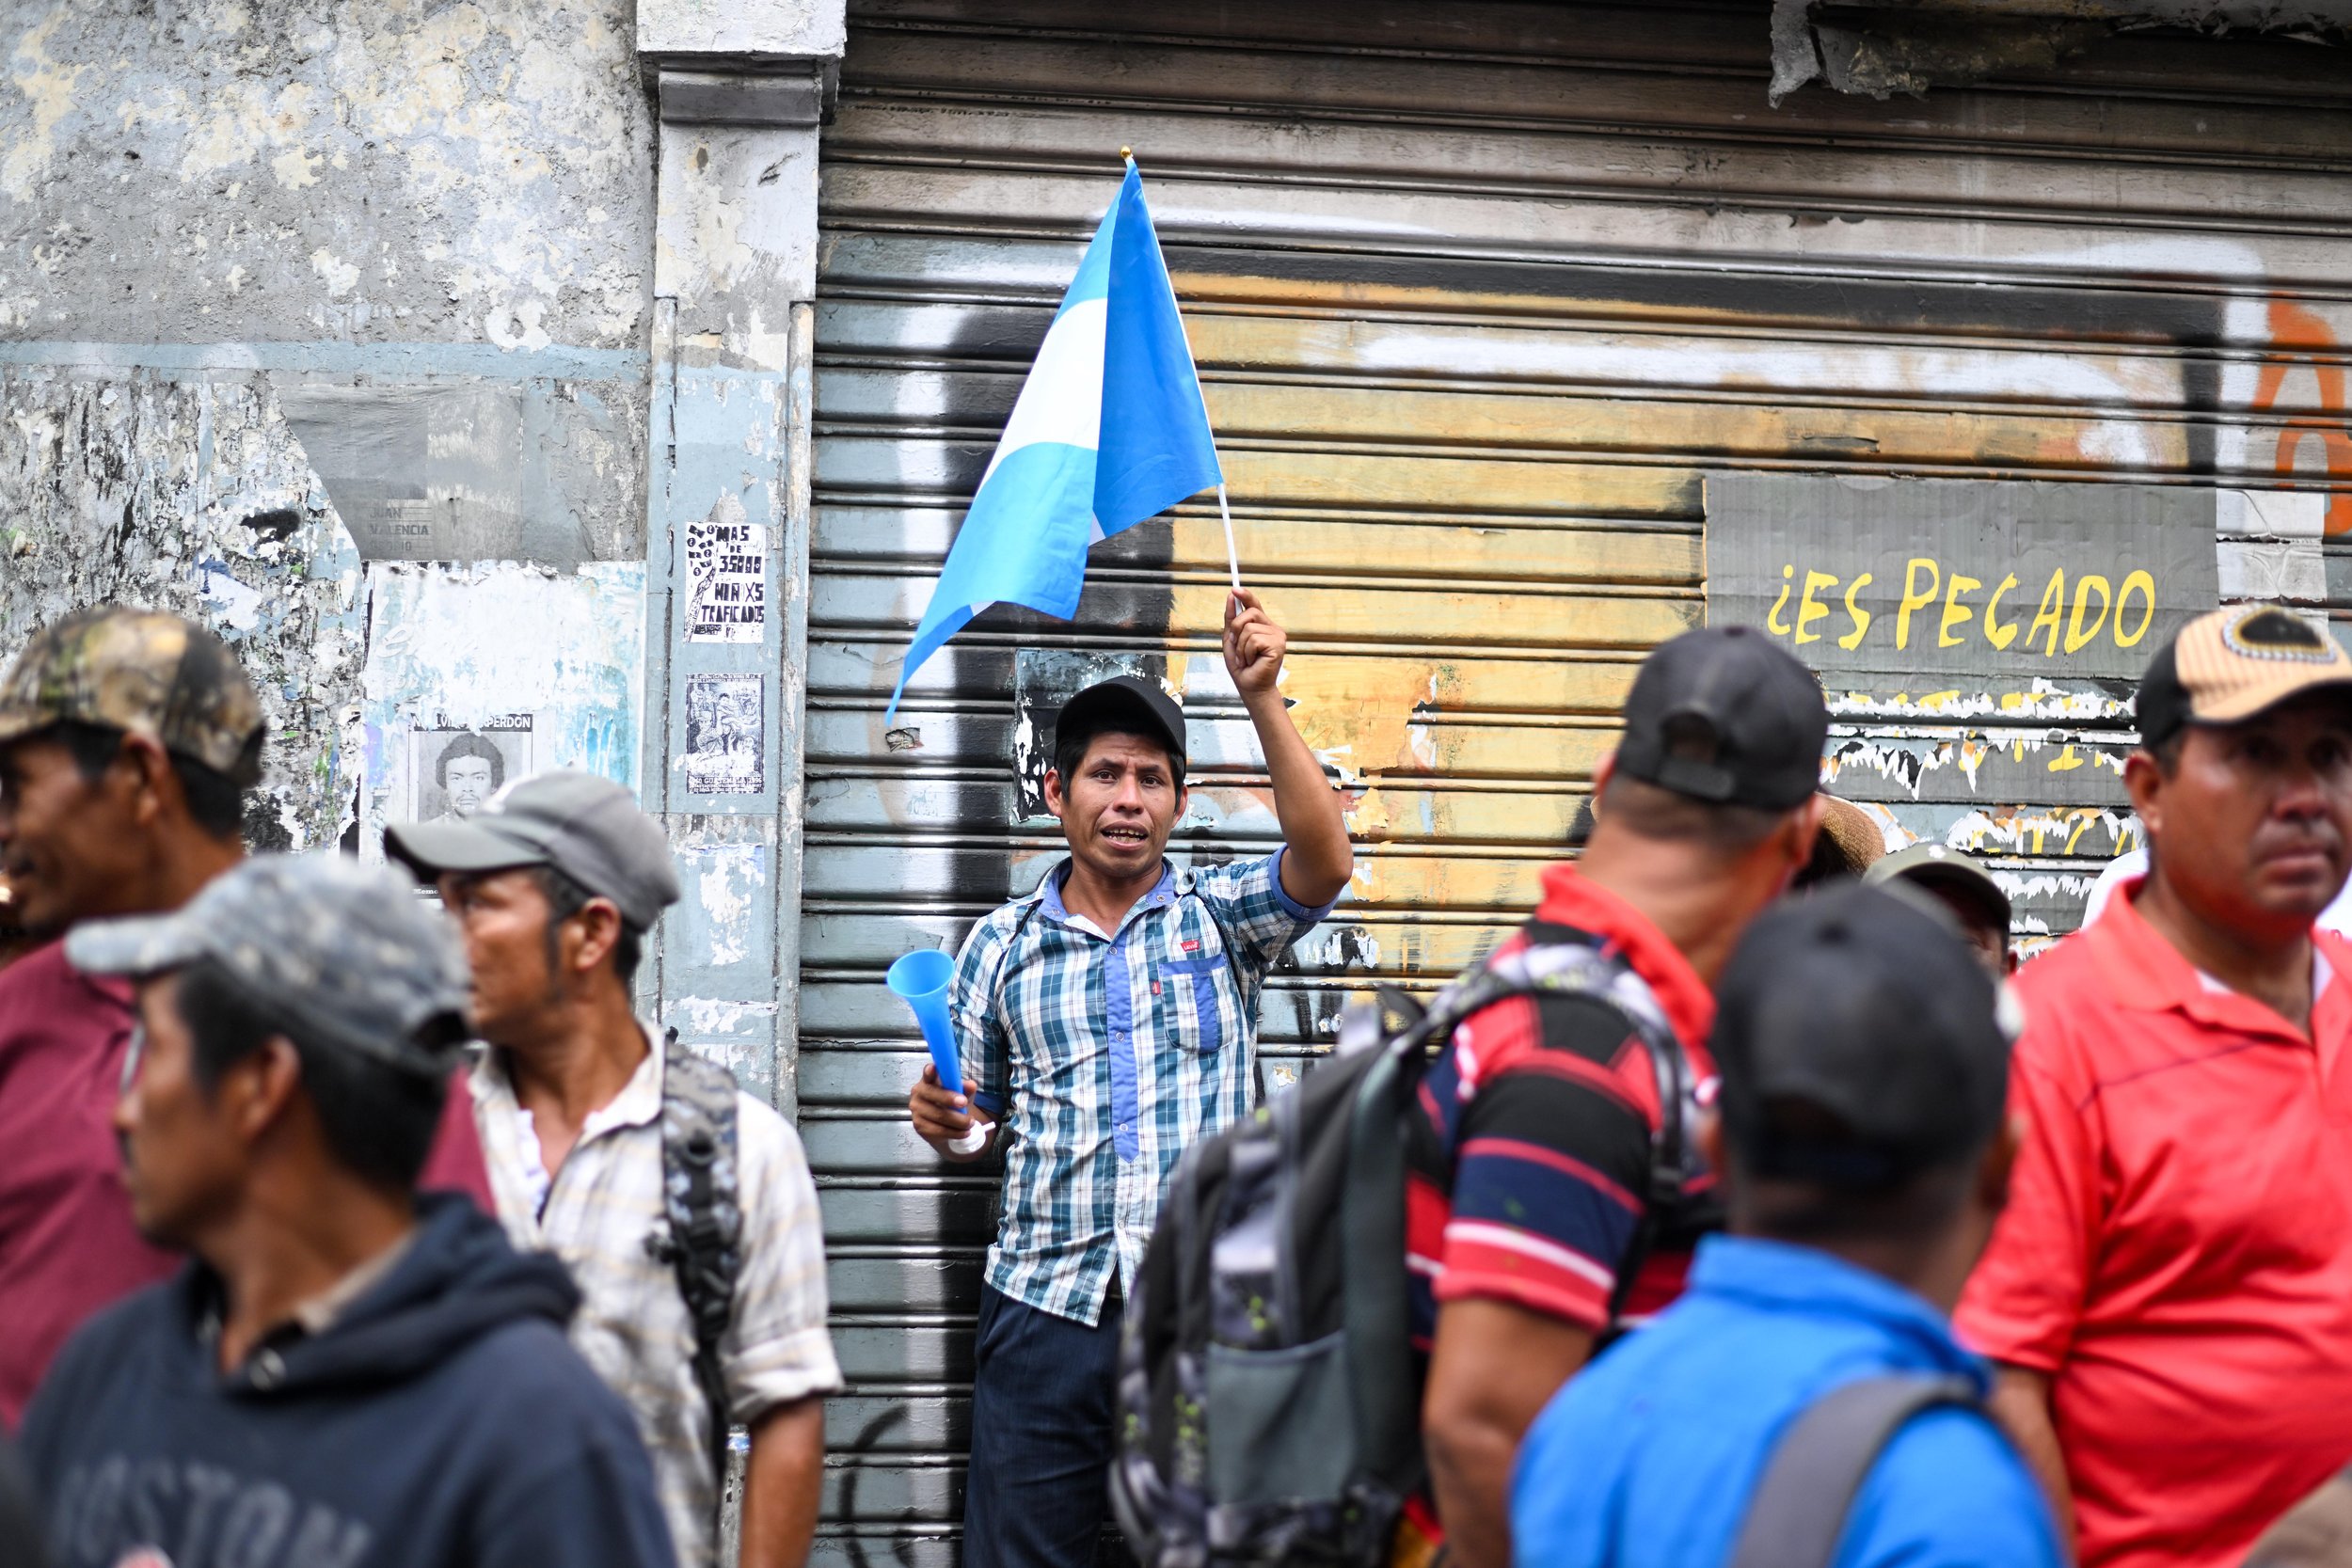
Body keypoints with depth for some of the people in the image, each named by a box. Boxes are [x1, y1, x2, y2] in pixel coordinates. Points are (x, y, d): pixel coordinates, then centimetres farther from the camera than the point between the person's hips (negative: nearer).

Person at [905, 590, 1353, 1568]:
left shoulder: (1219, 917, 6)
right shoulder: (1002, 946, 11)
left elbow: (1323, 861, -14)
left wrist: (1262, 699, -21)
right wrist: (944, 1122, -6)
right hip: (1047, 1306, 1)